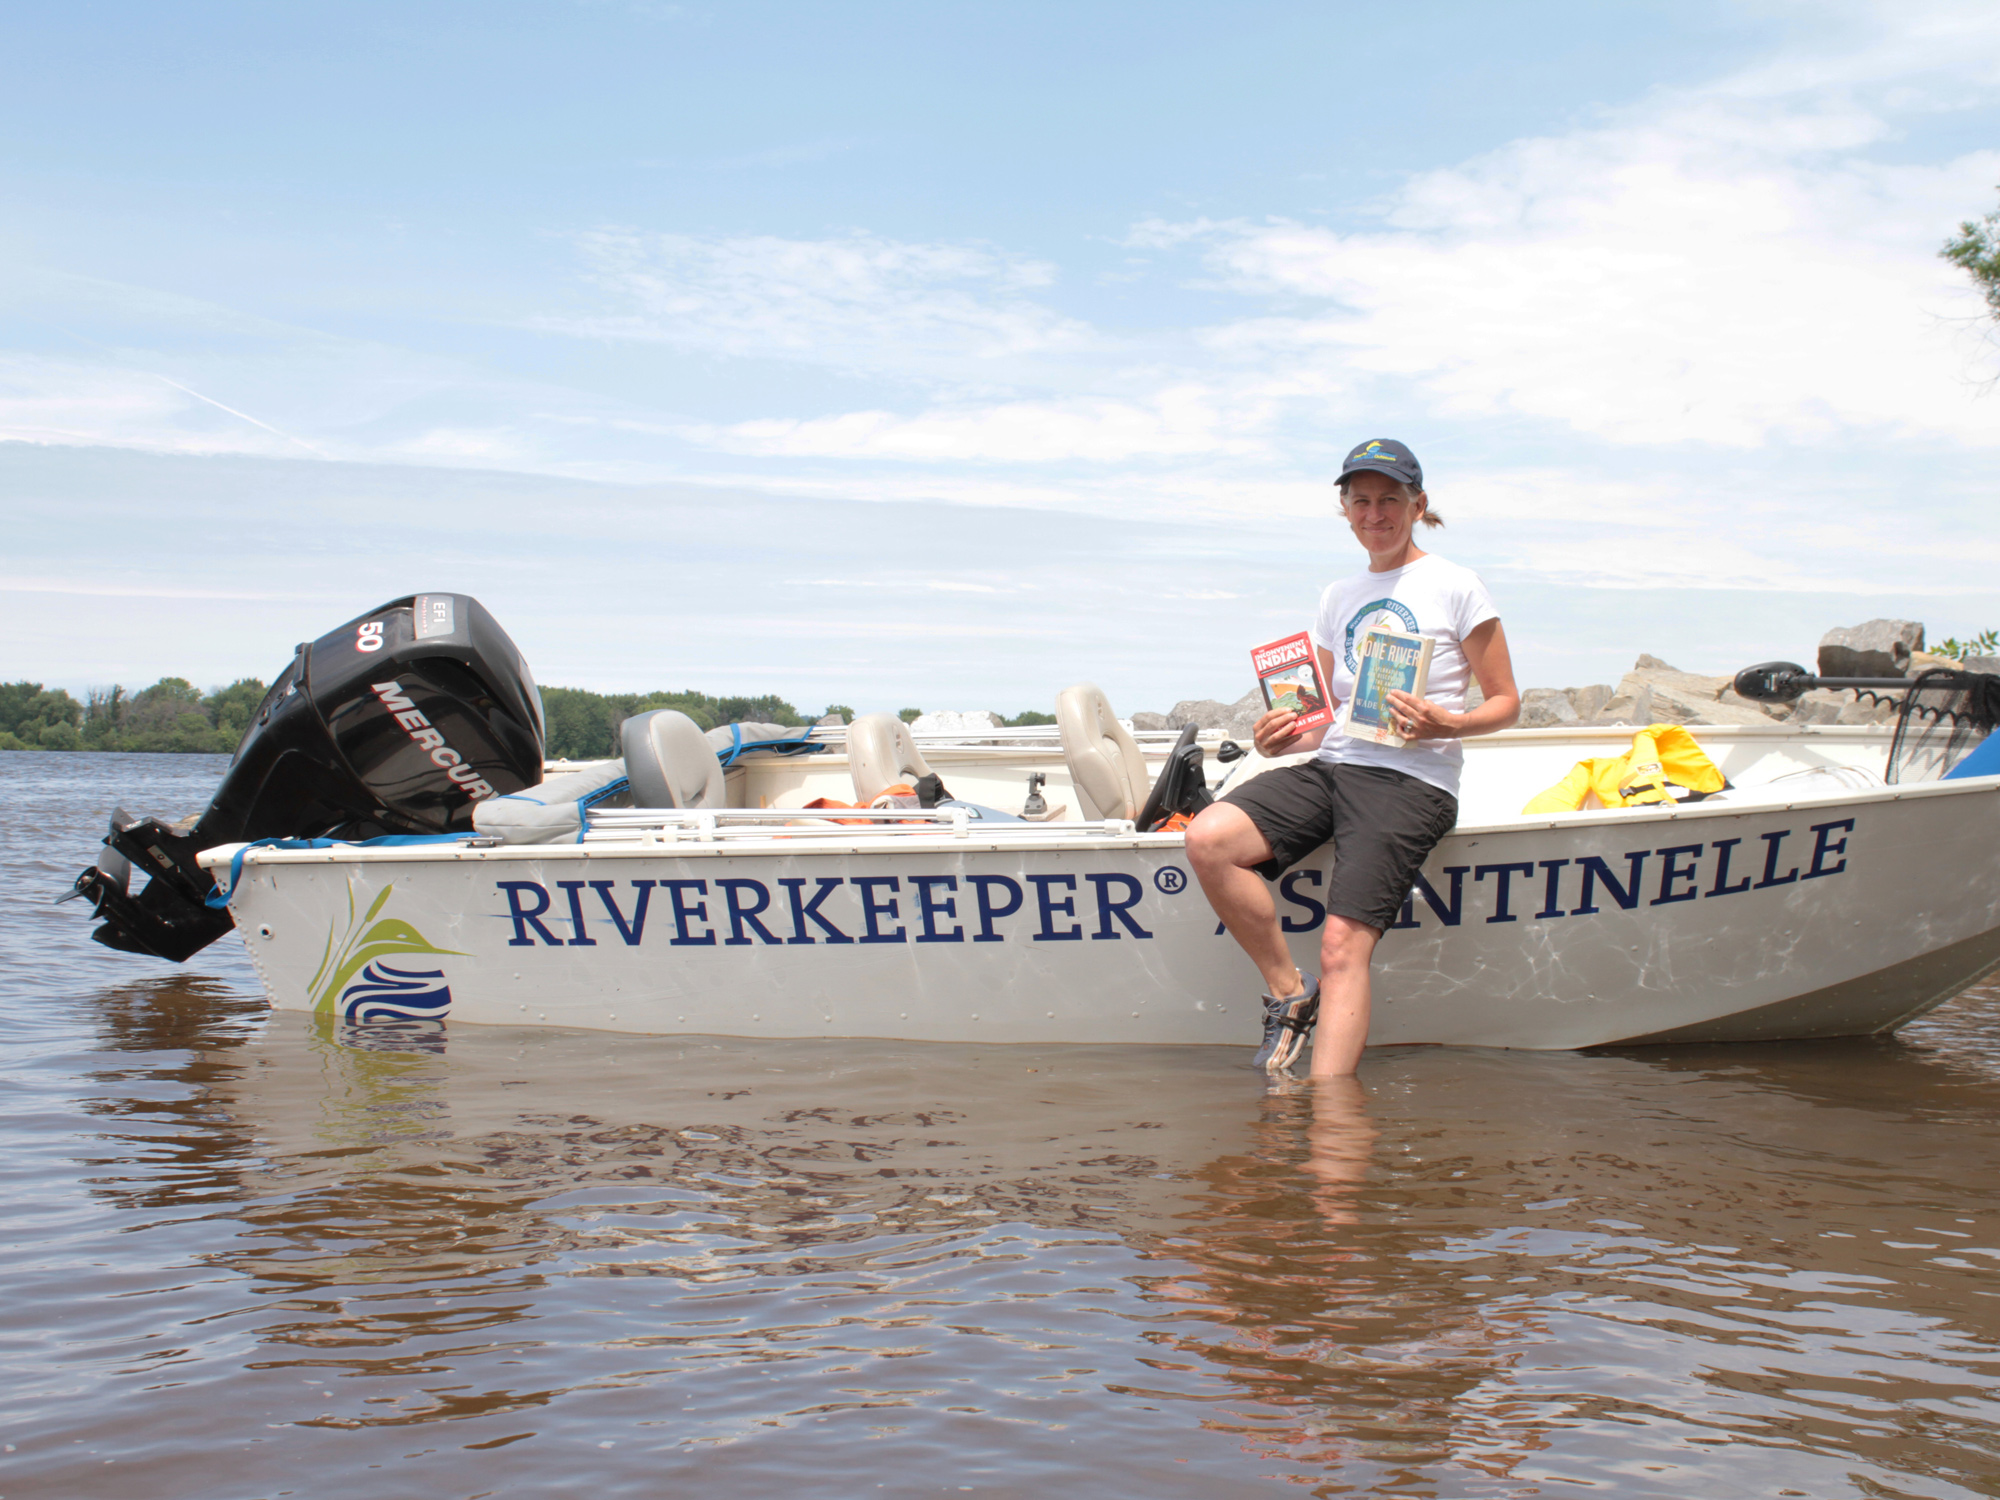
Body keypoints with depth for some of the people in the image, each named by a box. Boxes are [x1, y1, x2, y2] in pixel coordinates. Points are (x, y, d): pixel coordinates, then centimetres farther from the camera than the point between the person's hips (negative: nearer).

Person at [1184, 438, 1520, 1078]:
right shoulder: (1338, 597, 20)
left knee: (1343, 945, -21)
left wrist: (1446, 724, -16)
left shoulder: (1455, 587, 4)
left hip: (1412, 780, -5)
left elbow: (1505, 701, 5)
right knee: (1207, 839, -21)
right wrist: (1286, 737, 0)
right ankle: (1289, 993, -6)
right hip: (1332, 767, 6)